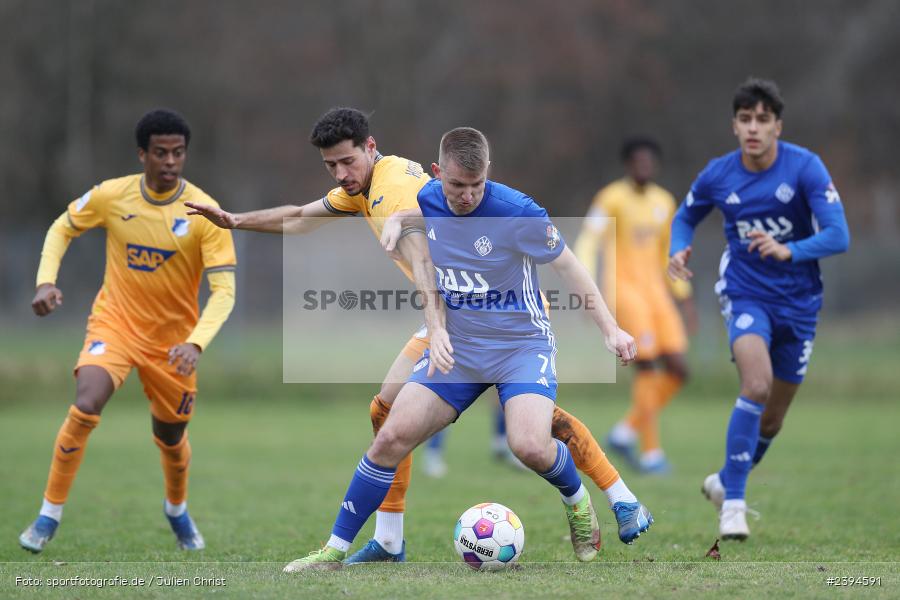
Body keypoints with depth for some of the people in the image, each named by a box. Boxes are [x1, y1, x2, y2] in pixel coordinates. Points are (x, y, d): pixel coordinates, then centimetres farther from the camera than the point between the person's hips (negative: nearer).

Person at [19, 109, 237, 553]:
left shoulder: (205, 212, -17)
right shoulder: (111, 196, -11)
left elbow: (223, 289, -21)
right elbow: (62, 229, 8)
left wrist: (196, 343, -36)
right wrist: (46, 281, -9)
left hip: (172, 337, 0)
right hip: (115, 321, 0)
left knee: (172, 437, 15)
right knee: (86, 405, -26)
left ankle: (177, 510, 49)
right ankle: (50, 514, -14)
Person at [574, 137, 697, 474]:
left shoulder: (664, 202, 13)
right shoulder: (612, 198, -8)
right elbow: (587, 243, -15)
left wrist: (684, 298, 21)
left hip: (654, 289, 7)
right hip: (623, 286, -7)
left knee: (678, 370, -3)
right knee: (647, 366, -16)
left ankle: (626, 432, 12)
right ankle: (651, 452, -10)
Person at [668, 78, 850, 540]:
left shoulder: (805, 168, -13)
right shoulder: (717, 175, -6)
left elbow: (838, 236, -19)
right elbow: (686, 216, 14)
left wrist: (789, 250, -37)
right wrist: (678, 251, -8)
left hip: (798, 302, 1)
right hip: (745, 293, -1)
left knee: (772, 419, 11)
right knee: (757, 383, -29)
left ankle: (726, 482, 40)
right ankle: (733, 503, -22)